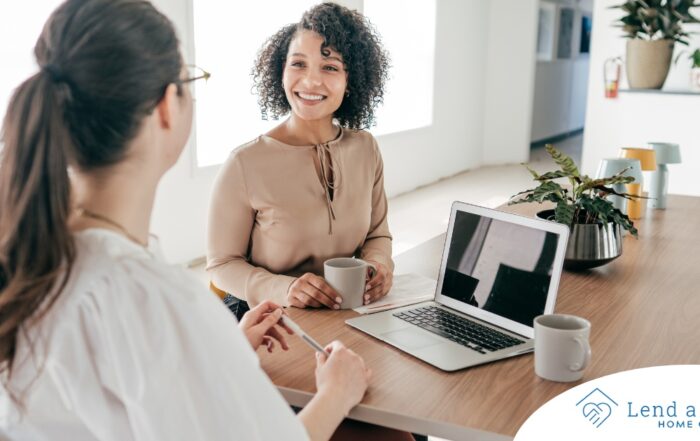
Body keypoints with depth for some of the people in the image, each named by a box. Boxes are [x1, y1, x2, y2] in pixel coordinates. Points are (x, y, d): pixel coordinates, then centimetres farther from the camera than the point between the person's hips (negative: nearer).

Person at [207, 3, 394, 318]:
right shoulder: (245, 164, -14)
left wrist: (379, 264, -9)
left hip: (348, 315, 4)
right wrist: (283, 288, -23)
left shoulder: (365, 148, 2)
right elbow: (222, 264, -6)